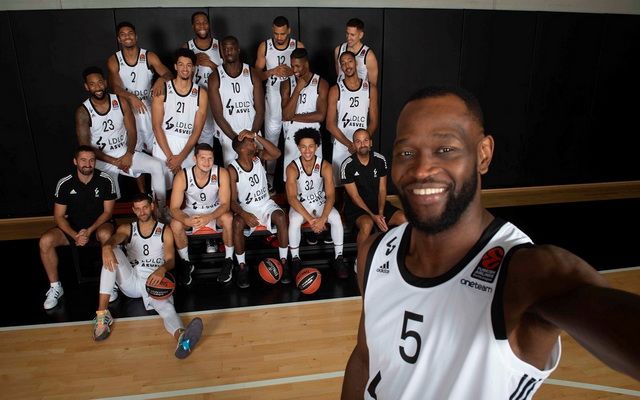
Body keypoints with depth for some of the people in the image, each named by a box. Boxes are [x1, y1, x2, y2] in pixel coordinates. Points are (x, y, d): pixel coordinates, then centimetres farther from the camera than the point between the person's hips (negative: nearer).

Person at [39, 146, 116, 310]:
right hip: (73, 227, 2)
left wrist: (89, 230, -21)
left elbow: (107, 212, -8)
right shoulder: (64, 184, -9)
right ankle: (55, 287, -4)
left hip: (99, 224, -2)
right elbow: (59, 216, -5)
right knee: (45, 241, -23)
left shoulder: (105, 180, -12)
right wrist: (75, 235, -22)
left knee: (106, 235, -38)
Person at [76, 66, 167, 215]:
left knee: (157, 166, -19)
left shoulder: (120, 101, -2)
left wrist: (129, 155, -17)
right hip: (103, 159, -3)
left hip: (125, 153, 3)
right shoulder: (83, 112, -11)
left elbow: (132, 131, -1)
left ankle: (161, 210, -9)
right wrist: (114, 162, -18)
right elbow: (85, 147, -12)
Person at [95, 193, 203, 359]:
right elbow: (114, 239, -13)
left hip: (154, 281, -2)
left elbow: (170, 260, -2)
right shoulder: (127, 229, 13)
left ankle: (182, 338, -71)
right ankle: (102, 315, -30)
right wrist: (106, 247, -40)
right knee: (113, 251, -25)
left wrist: (162, 269, -29)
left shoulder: (165, 231, 9)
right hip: (131, 280, 2)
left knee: (166, 306, -35)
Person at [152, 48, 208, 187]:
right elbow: (157, 126, -4)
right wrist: (170, 156, -12)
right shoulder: (162, 90, 0)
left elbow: (197, 130, -1)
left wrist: (180, 157, -10)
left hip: (188, 148, 1)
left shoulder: (201, 94, 3)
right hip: (163, 146, -1)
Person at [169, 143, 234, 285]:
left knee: (228, 218, -33)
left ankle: (228, 260, -10)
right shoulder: (182, 177, -23)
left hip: (215, 210, -1)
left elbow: (225, 204, -24)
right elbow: (174, 208, -21)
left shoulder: (221, 173, -23)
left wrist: (209, 217, -43)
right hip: (191, 211, 1)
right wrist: (185, 220, -44)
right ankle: (186, 263, -3)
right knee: (175, 224, -28)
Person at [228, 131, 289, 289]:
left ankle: (283, 262, -15)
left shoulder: (258, 157, -4)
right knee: (237, 223, -34)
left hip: (266, 204, 2)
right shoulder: (232, 169, -13)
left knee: (281, 218, -28)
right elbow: (232, 200, -14)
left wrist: (256, 135, -29)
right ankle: (242, 266, -15)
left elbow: (277, 153, -25)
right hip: (245, 208, -2)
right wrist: (244, 214, -33)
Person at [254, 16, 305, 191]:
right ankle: (269, 175, 15)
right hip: (273, 96, 0)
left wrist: (292, 72, -18)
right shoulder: (264, 46, 0)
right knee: (271, 136, 4)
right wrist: (272, 72, -17)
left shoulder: (298, 46, -1)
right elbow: (257, 73, 2)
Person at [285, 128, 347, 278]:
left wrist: (322, 218, -33)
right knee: (294, 221, -33)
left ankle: (339, 258, -10)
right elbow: (292, 198, -24)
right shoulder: (292, 168, -18)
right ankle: (295, 259, -13)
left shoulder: (325, 166, -14)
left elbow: (331, 196, -18)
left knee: (336, 218, -26)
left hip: (320, 203, 2)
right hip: (300, 204, -1)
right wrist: (310, 219, -33)